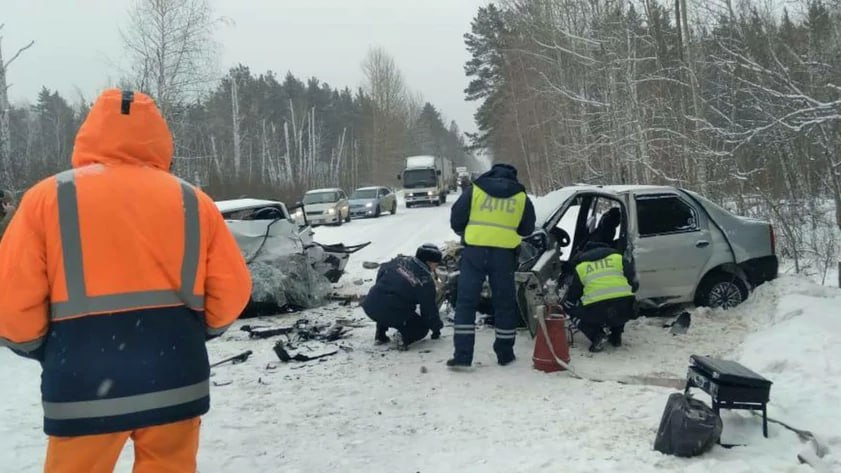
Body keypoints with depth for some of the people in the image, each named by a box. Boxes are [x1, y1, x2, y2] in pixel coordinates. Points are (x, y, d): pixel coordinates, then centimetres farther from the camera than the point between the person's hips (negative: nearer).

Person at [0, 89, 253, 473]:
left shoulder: (48, 197, -2)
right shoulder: (192, 201, 2)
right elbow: (232, 290, 0)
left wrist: (41, 348, 13)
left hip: (84, 388, -1)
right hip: (175, 381, 2)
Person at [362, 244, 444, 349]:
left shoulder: (400, 261, 10)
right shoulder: (426, 281, -2)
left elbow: (381, 272, 25)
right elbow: (429, 309, 4)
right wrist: (436, 329, 20)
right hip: (394, 315, -5)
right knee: (422, 327, 18)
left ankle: (380, 334, 26)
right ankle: (406, 337, -11)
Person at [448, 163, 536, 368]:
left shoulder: (475, 190, 4)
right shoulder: (521, 197, 9)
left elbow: (456, 219, 4)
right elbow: (527, 229, 15)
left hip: (474, 251, -1)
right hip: (504, 254, 1)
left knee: (466, 302, 3)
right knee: (504, 304, 14)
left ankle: (462, 356, -2)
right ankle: (505, 353, 22)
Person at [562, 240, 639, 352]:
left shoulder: (580, 266, 20)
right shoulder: (618, 257, 20)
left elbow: (571, 297, 26)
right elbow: (634, 284, 21)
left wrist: (565, 309, 48)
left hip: (596, 311, -3)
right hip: (624, 311, 3)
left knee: (578, 313, 27)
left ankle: (596, 335, 3)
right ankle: (616, 336, 31)